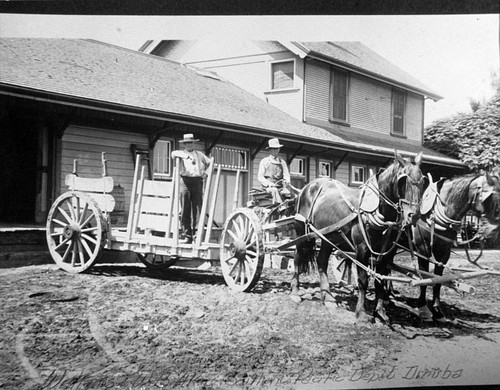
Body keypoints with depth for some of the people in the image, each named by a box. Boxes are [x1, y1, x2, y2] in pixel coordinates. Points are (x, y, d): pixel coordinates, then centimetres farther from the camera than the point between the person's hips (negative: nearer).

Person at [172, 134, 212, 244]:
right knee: (185, 210, -4)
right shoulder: (181, 154, 12)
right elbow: (174, 153, -10)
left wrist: (206, 172, 13)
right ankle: (187, 235, -1)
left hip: (197, 182, 2)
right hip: (185, 181, -2)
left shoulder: (199, 154, 23)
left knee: (197, 209, -4)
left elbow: (210, 163, 30)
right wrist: (188, 156, -19)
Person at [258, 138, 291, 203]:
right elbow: (260, 177, 6)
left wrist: (286, 181, -11)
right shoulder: (264, 161, 12)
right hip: (268, 187, -3)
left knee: (288, 194, -29)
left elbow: (286, 175, 15)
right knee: (275, 191, -37)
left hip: (280, 187, 3)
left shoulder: (282, 162, 22)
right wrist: (268, 183, -14)